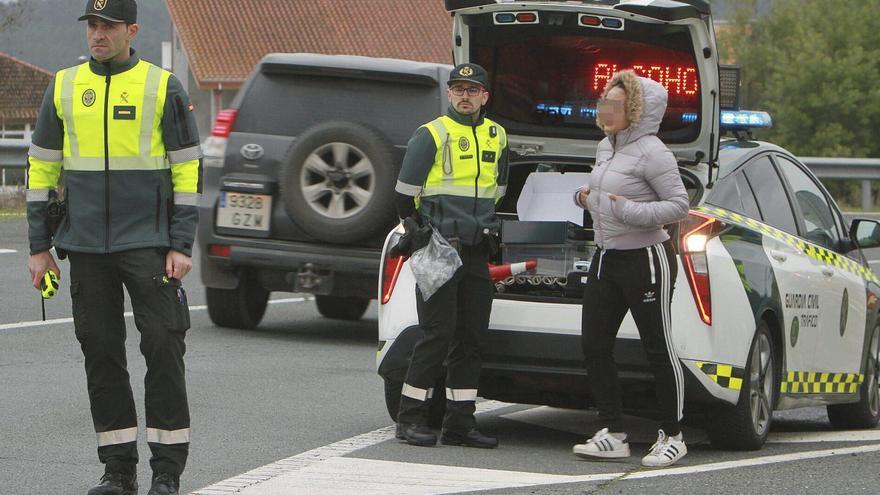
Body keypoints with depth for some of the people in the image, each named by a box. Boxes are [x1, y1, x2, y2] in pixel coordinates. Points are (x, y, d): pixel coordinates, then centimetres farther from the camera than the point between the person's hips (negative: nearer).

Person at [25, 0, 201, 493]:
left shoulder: (164, 88, 0)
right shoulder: (64, 87, 9)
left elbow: (189, 170, 1)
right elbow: (42, 168, 13)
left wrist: (181, 246, -6)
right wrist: (39, 245, 8)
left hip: (147, 244, -3)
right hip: (85, 246, 3)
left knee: (163, 348, -5)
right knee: (101, 353, 4)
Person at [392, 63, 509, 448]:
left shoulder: (496, 137, 13)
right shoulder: (431, 135, -5)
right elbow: (405, 193, -2)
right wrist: (420, 229, 7)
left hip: (476, 252, 6)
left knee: (472, 337, 5)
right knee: (438, 333, -9)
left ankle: (460, 423, 10)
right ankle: (411, 419, -3)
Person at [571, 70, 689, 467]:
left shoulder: (651, 152, -15)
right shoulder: (606, 147, 12)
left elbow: (679, 205, -17)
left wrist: (629, 211, -24)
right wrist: (587, 198, 8)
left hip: (646, 260, -9)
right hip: (606, 257, 9)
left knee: (658, 349, -1)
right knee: (594, 345, 6)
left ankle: (672, 436, 9)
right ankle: (613, 435, 12)